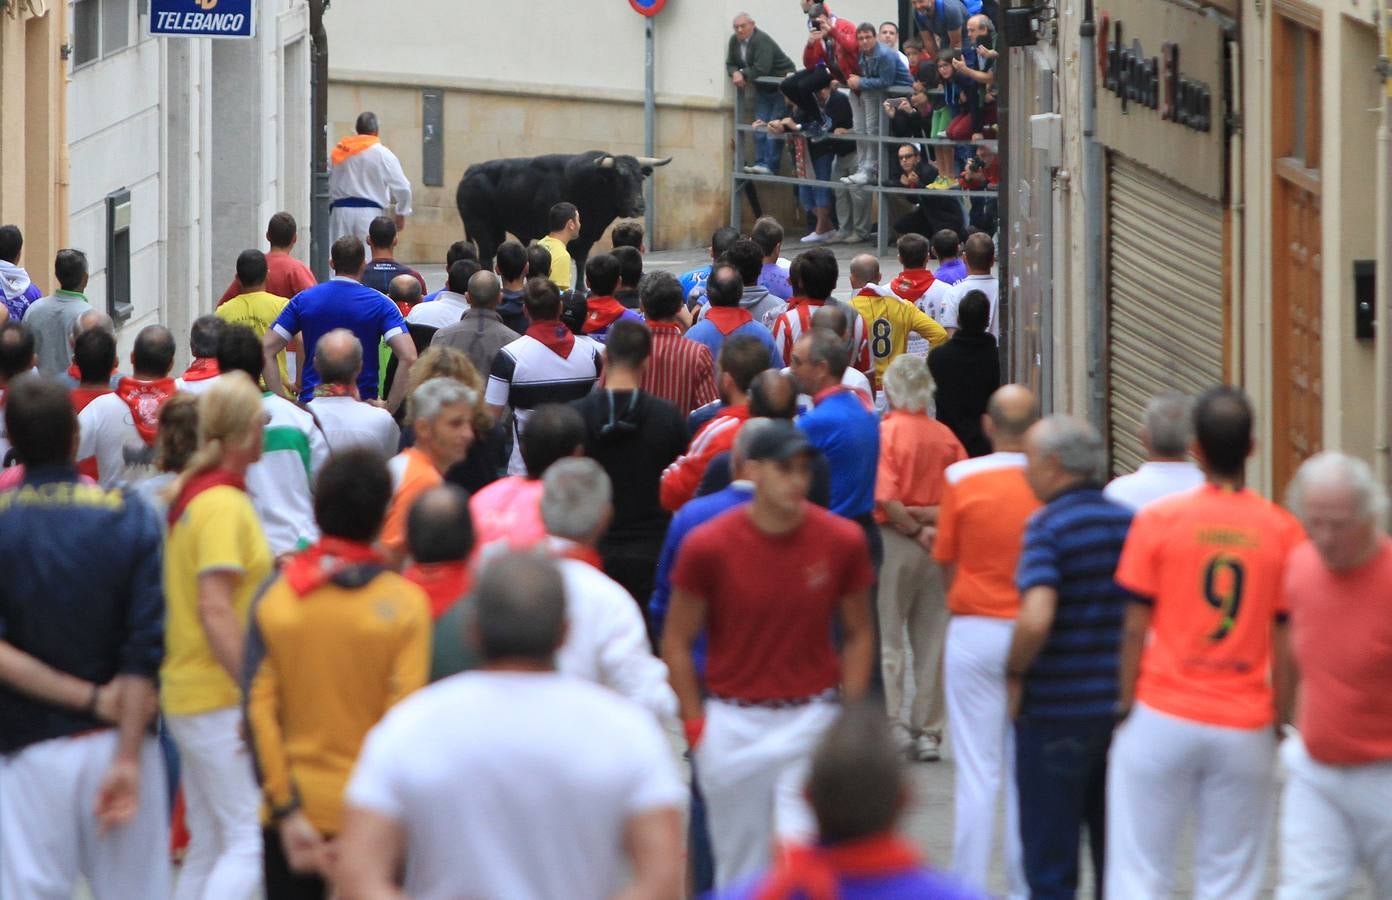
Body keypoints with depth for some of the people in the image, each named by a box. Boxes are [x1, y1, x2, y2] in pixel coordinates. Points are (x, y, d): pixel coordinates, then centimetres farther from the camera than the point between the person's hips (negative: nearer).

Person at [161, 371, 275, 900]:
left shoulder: (186, 493, 11)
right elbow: (215, 609, -22)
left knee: (208, 845, 13)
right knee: (251, 839, -10)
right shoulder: (225, 504, -16)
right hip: (220, 697, -10)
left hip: (186, 692, 10)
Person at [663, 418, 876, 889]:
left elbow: (859, 634, 7)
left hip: (812, 717, 0)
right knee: (739, 861, 10)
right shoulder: (707, 546, -8)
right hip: (732, 721, 1)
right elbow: (677, 641, 1)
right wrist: (695, 726, -2)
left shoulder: (842, 541, -5)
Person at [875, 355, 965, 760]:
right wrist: (932, 516, -4)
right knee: (931, 640, 9)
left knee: (887, 639, 3)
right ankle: (928, 731, 11)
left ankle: (893, 722, -5)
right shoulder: (946, 437, 3)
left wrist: (914, 528, -5)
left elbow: (886, 500, -17)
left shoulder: (884, 433, -10)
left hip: (893, 541, -4)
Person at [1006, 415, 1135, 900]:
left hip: (1056, 713, -6)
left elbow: (1036, 619, -27)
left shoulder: (1048, 526, -14)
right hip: (1123, 709, 6)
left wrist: (1015, 673, -11)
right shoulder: (1128, 521, 4)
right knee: (1118, 856, 15)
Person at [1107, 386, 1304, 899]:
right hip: (1246, 729, 1)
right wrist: (1281, 721, 10)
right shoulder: (1282, 531, -2)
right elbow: (1286, 641, 0)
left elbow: (1135, 628, -3)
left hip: (1164, 718, -1)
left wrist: (1126, 704, 8)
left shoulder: (1158, 521, -5)